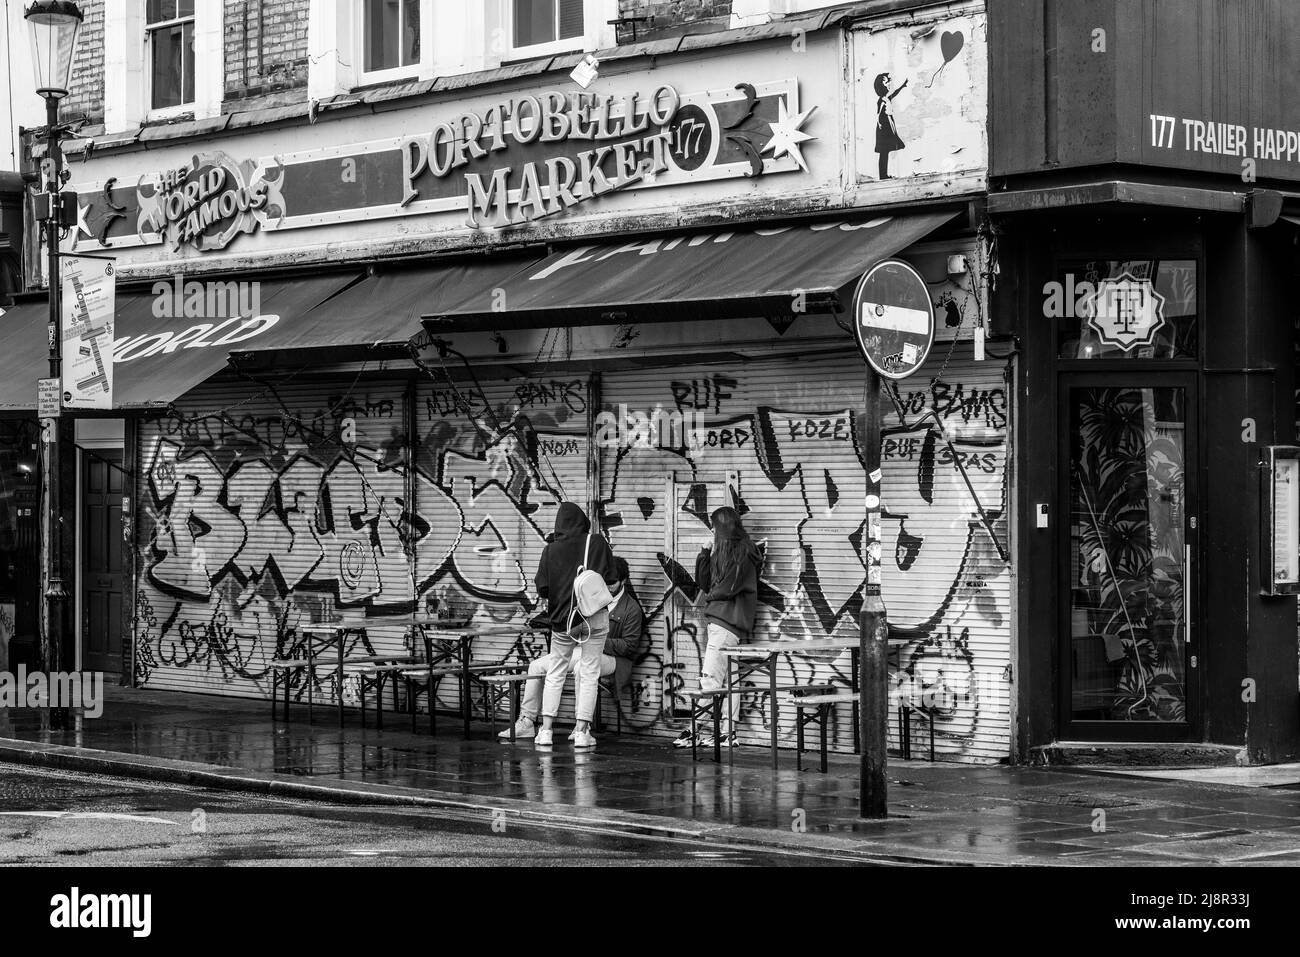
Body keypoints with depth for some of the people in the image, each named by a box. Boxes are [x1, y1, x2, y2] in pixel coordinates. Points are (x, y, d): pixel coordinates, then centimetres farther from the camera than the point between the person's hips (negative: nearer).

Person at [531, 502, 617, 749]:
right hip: (594, 617, -1)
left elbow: (542, 589, -3)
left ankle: (546, 729, 9)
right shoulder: (597, 543, -4)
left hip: (561, 620, 1)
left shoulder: (550, 549, -3)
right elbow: (610, 579, -1)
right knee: (589, 674, 4)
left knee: (554, 675, 13)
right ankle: (582, 731, 1)